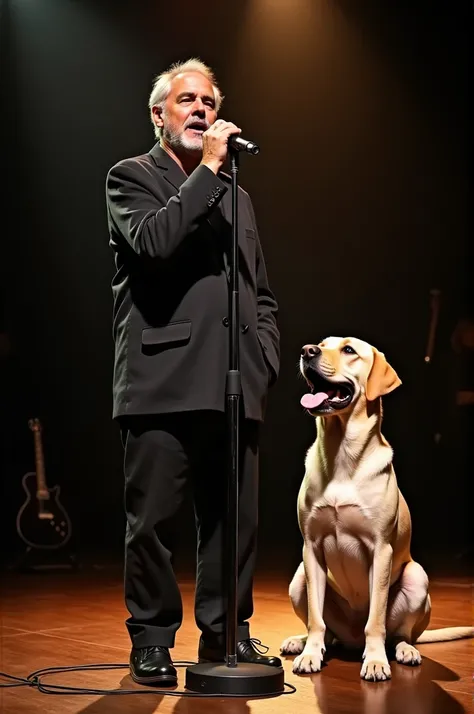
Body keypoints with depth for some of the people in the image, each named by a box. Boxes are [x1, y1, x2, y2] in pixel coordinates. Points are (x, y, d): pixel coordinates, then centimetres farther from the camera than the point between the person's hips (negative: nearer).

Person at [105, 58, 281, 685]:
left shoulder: (236, 196, 23)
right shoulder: (131, 178, 6)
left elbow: (261, 293, 24)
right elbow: (152, 243, -16)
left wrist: (265, 357, 9)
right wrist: (208, 170, -11)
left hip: (234, 387, 5)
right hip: (162, 383, -5)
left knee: (234, 518, 7)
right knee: (153, 519, 0)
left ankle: (227, 634, 19)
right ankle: (152, 641, 11)